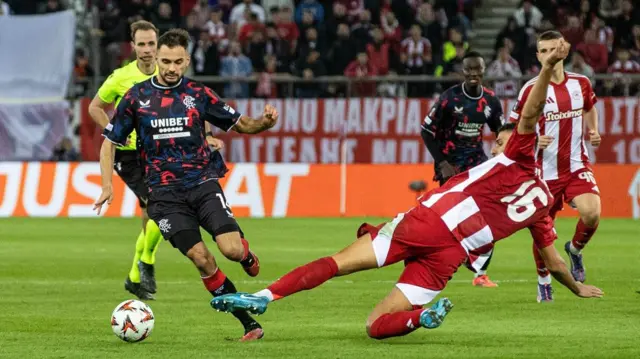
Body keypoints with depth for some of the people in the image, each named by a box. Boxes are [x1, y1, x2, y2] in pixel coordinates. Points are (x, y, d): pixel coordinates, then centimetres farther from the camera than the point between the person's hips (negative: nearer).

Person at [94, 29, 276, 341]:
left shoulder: (198, 94, 3)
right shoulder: (136, 97, 2)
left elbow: (240, 125, 9)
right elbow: (110, 141, 9)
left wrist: (264, 122, -12)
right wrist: (107, 185, -2)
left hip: (203, 184, 0)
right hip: (165, 194, 0)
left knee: (231, 250, -19)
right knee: (201, 258, -14)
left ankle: (246, 254, 21)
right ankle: (249, 323, -2)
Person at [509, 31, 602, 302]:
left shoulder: (581, 84, 1)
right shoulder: (531, 90, -8)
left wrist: (593, 132, 4)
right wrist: (533, 141, -22)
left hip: (577, 165, 1)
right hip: (545, 170, -1)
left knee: (592, 212, -23)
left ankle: (575, 249, 9)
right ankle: (543, 280, 29)